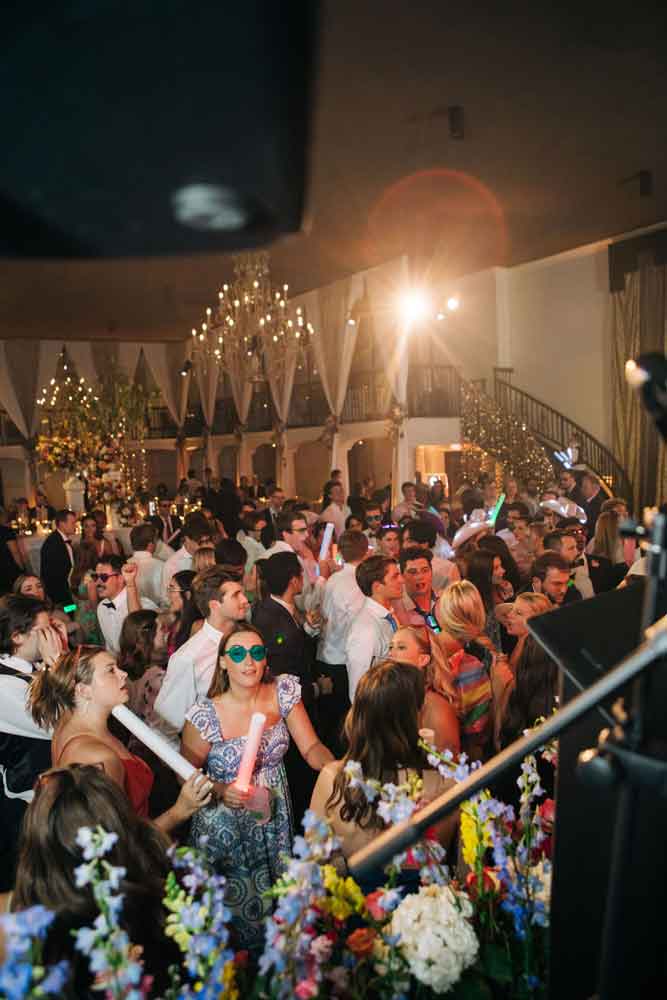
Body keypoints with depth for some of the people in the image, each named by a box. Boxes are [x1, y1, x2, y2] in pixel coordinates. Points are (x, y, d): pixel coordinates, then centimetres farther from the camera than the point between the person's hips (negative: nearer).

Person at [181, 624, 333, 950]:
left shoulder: (283, 691, -11)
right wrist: (220, 791, -27)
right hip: (225, 828, -3)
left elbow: (311, 748, -8)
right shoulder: (206, 714, -21)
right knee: (237, 908, 9)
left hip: (276, 818, 4)